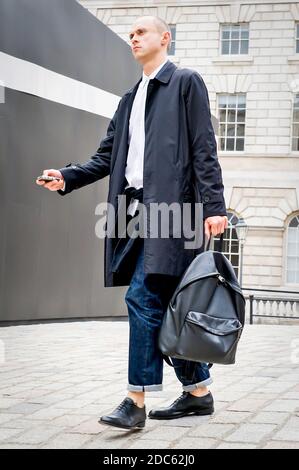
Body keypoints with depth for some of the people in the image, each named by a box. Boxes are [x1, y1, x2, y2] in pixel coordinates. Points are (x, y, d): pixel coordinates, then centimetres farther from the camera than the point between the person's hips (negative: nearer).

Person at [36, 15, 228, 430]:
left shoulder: (186, 82, 3)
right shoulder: (130, 99, 23)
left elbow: (204, 149, -6)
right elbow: (107, 157, 20)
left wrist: (213, 205, -15)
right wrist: (68, 177, 4)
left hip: (169, 206, -7)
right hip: (138, 210, 7)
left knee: (143, 297, -14)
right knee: (170, 305, 8)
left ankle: (136, 400, -11)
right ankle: (197, 392, 16)